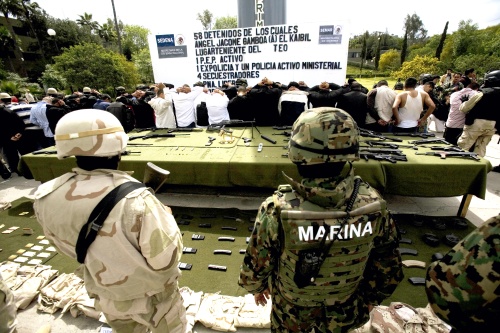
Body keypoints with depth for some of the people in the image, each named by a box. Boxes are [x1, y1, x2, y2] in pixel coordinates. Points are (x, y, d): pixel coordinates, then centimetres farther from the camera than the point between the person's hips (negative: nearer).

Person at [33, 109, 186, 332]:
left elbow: (71, 248, -1)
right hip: (152, 297, -4)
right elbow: (165, 260, -29)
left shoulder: (46, 198, -18)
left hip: (107, 296, 5)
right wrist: (166, 217, -15)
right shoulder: (135, 200, -39)